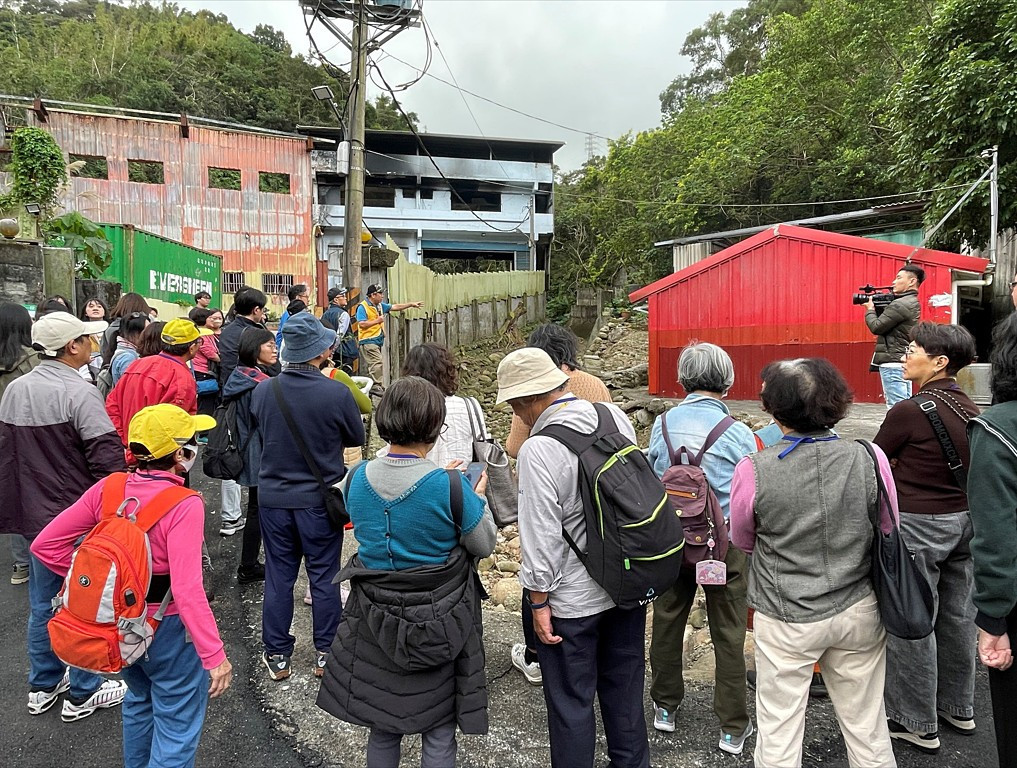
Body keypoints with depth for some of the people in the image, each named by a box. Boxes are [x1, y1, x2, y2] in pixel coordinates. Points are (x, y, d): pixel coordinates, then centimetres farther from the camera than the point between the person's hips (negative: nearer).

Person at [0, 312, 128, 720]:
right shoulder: (79, 392, -21)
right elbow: (107, 457, -25)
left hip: (36, 515, 8)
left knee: (42, 603, 20)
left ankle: (43, 686, 35)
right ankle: (83, 694, 22)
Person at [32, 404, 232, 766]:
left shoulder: (108, 488, -9)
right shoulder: (184, 505, -27)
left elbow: (45, 545, -4)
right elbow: (187, 591, -31)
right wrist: (215, 655, -25)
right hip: (166, 629, -7)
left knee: (140, 700, 32)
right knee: (177, 728, 12)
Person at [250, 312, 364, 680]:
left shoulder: (262, 391, -10)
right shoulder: (337, 393, -20)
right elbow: (357, 437, -4)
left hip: (273, 497, 3)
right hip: (320, 499, -3)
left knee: (278, 577, 14)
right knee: (324, 577, 12)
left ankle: (277, 656, 26)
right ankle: (325, 654, 25)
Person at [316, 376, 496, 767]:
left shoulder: (357, 478, -10)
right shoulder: (450, 486, -24)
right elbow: (484, 546, -9)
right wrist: (479, 496, 7)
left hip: (376, 621, 4)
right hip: (438, 622, -3)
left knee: (382, 727, 23)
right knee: (439, 733, 17)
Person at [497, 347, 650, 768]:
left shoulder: (538, 449, -23)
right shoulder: (616, 416, -4)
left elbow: (541, 533, -21)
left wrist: (539, 602, -9)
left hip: (573, 598, -7)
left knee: (571, 701, 13)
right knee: (624, 685, 24)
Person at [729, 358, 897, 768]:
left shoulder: (753, 470, -19)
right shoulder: (870, 458, -13)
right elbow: (888, 534, 4)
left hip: (786, 620, -2)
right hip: (858, 612, 3)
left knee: (778, 730, 14)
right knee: (866, 726, 20)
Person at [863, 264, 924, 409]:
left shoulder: (900, 305, -16)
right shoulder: (913, 303, 16)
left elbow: (876, 327, -14)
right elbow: (888, 323, 17)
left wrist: (870, 309, 2)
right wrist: (878, 307, 6)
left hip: (893, 363, -10)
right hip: (904, 362, 10)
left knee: (896, 407, -10)